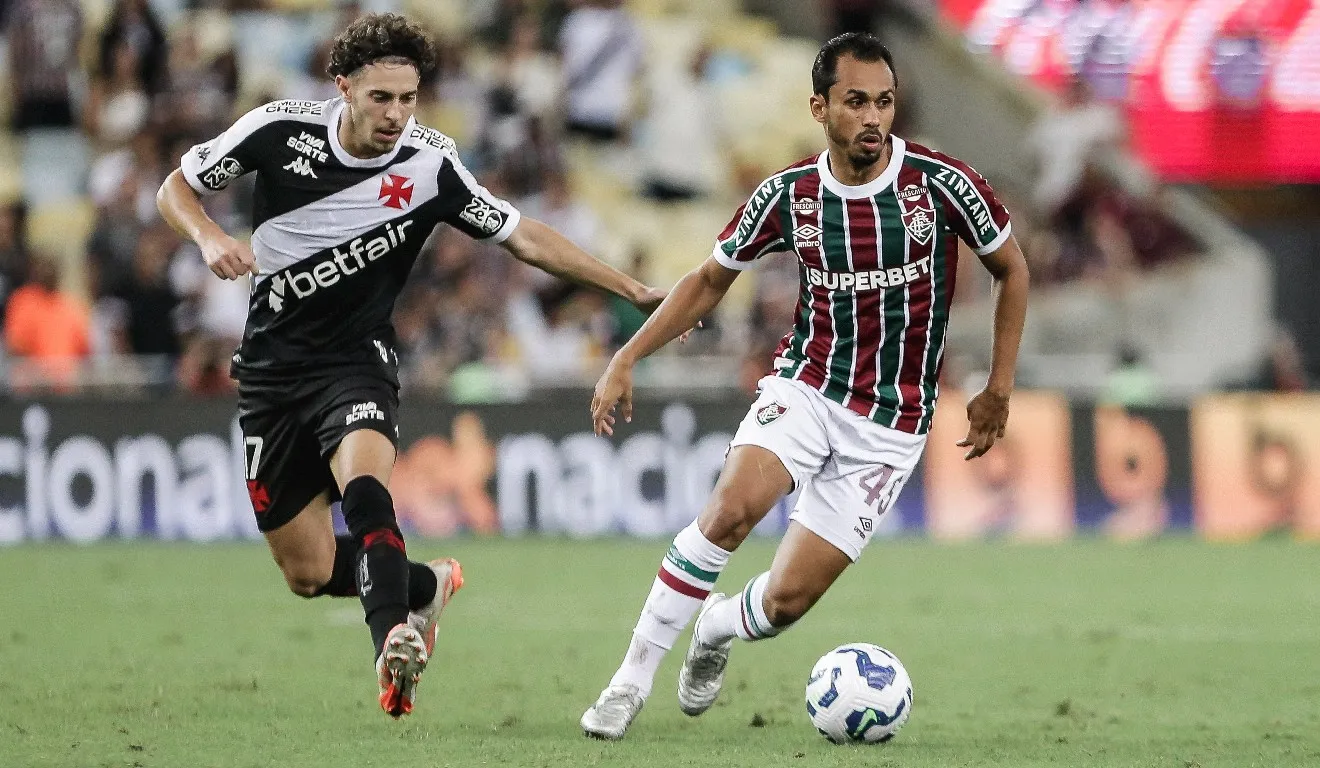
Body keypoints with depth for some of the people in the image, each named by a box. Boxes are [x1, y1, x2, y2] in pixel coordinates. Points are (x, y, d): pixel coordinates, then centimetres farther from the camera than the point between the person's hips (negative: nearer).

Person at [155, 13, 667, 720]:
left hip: (355, 363, -2)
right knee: (308, 572, 3)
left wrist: (635, 291, -5)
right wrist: (209, 238, -20)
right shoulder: (280, 129, -11)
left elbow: (525, 238, -2)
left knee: (362, 481, -35)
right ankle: (427, 586, 32)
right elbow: (176, 188, 2)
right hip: (272, 365, 2)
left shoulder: (430, 165, -11)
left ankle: (394, 645, -51)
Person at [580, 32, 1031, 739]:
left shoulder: (939, 183, -11)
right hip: (805, 388, 1)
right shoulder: (788, 195, -5)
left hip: (890, 426, -1)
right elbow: (711, 279, 10)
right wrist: (626, 360, 2)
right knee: (731, 509, -30)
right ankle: (632, 680, -17)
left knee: (785, 601, -8)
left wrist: (998, 390, 3)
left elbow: (1010, 268, 5)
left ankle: (717, 627, 30)